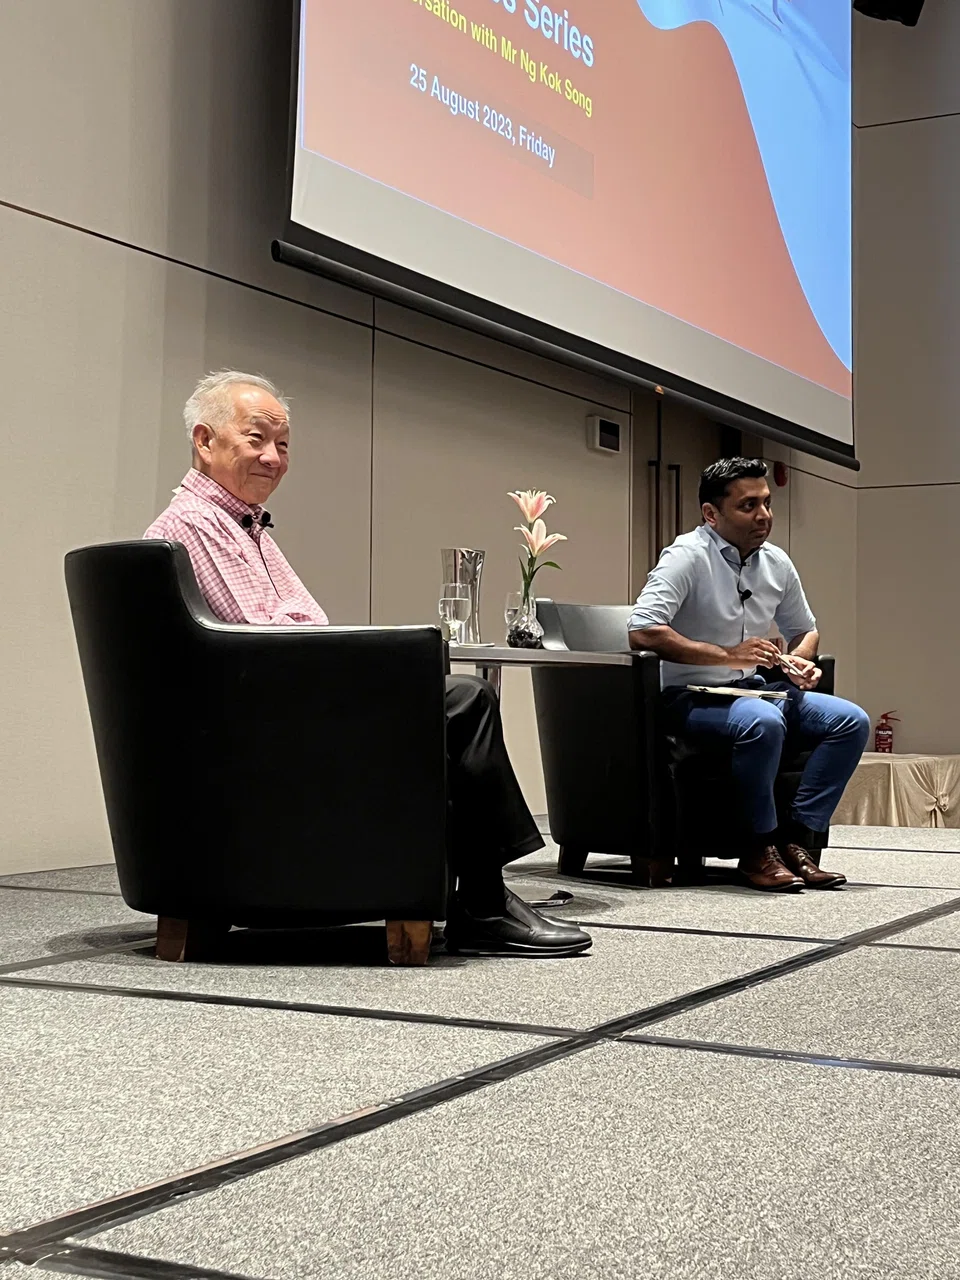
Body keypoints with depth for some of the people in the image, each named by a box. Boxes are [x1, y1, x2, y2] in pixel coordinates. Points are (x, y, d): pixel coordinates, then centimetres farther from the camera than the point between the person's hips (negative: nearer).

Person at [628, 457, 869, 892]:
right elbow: (641, 632, -27)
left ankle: (796, 840, -10)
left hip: (752, 690, 8)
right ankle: (761, 848, -19)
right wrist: (727, 655, -26)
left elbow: (805, 629, 24)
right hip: (689, 696, -7)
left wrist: (799, 660, -1)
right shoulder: (688, 556, -14)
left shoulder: (777, 563, 7)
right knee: (763, 722, -37)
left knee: (851, 720, -10)